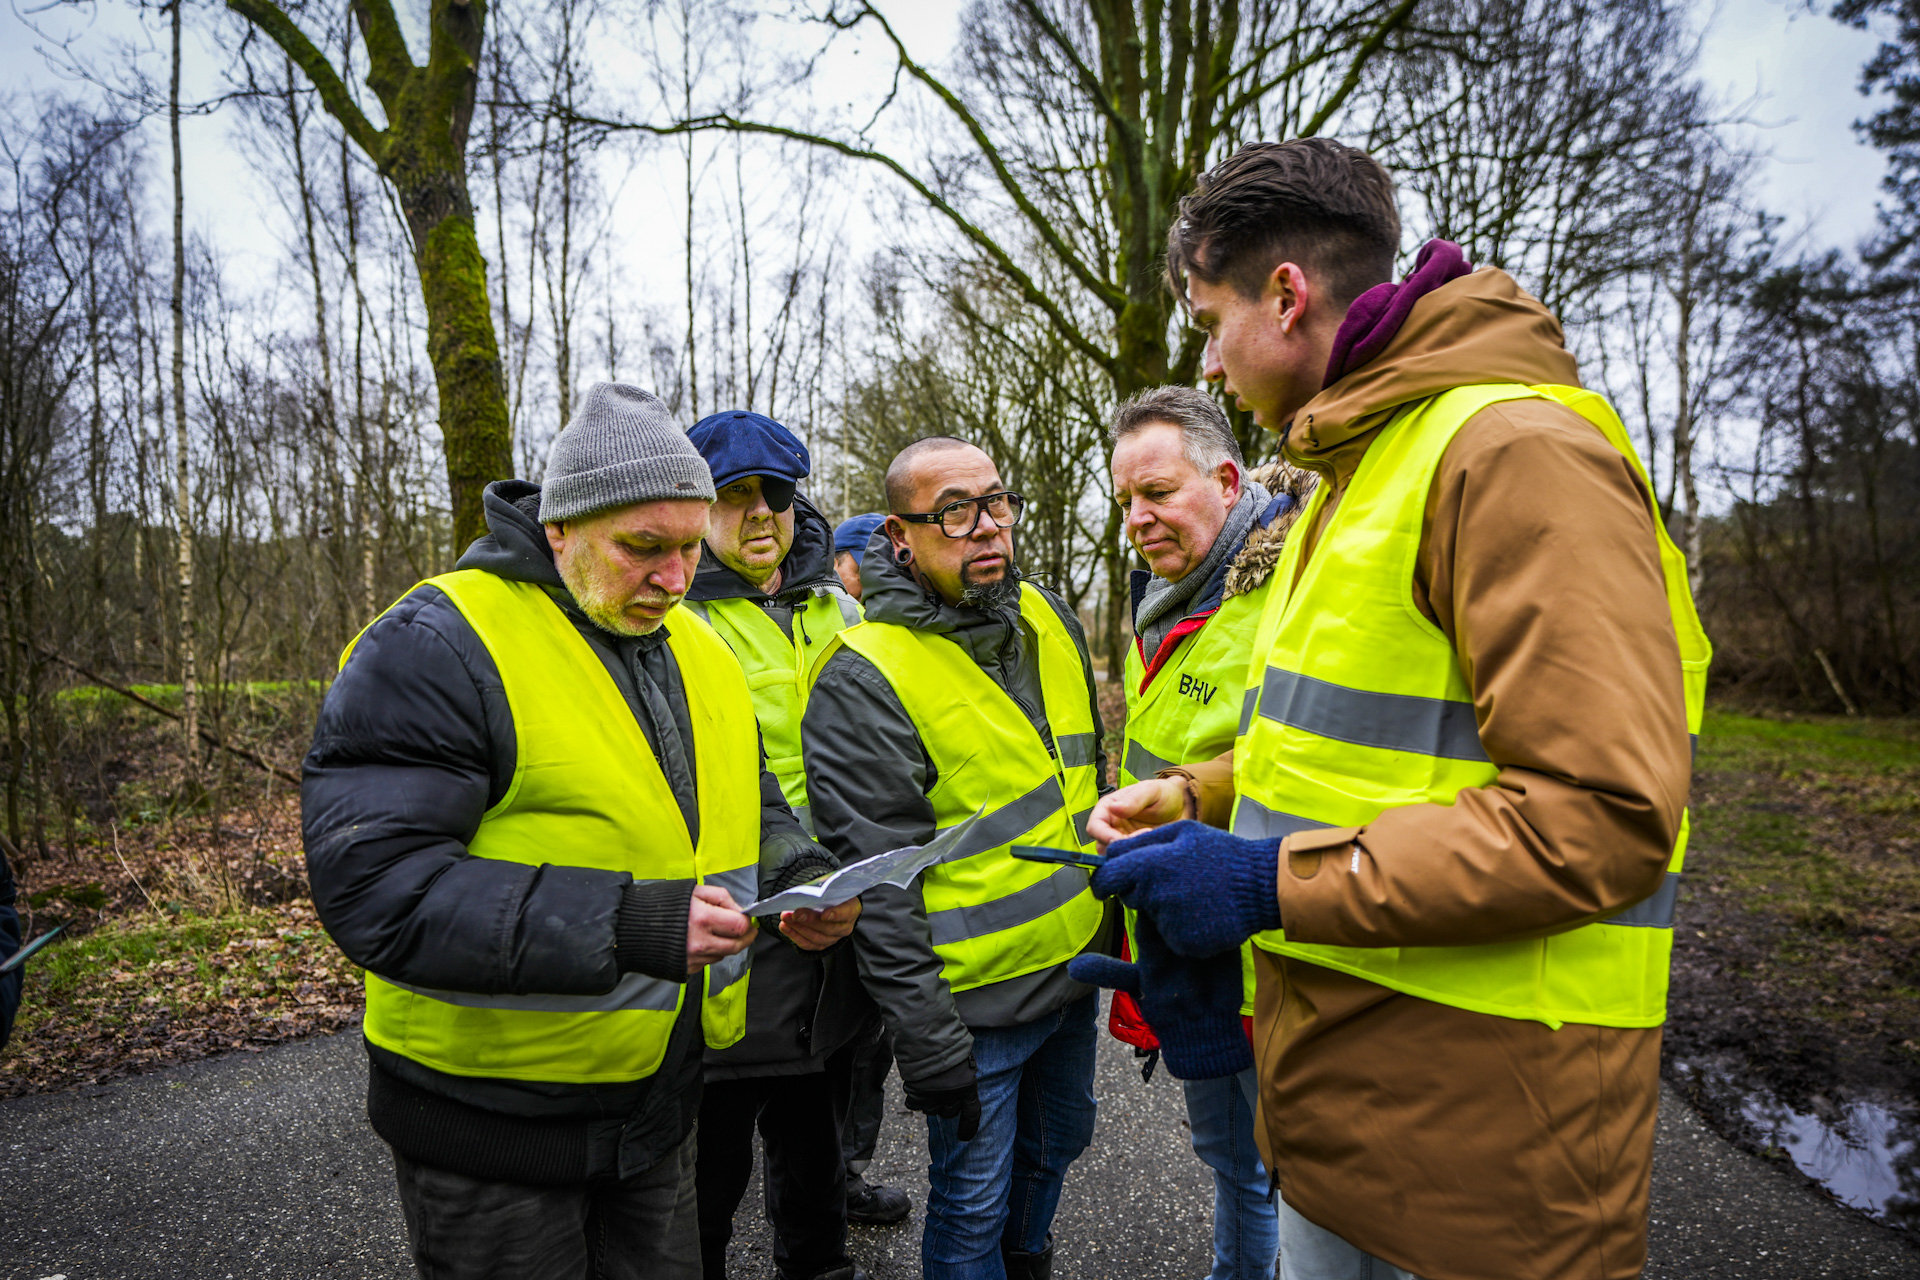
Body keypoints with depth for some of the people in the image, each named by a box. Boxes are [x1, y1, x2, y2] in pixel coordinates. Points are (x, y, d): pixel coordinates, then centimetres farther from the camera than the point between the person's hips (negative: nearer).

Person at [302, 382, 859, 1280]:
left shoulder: (701, 649, 4)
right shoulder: (436, 647, -19)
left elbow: (753, 813, 14)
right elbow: (375, 885, -27)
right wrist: (627, 925, -34)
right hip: (492, 1118, -6)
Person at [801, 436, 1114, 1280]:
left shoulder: (1050, 619, 2)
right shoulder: (862, 681, -20)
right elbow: (880, 886, -20)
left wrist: (1115, 914, 17)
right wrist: (930, 1049, -18)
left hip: (1075, 966, 7)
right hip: (975, 1002, -7)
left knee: (1055, 1142, 27)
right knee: (972, 1206, 10)